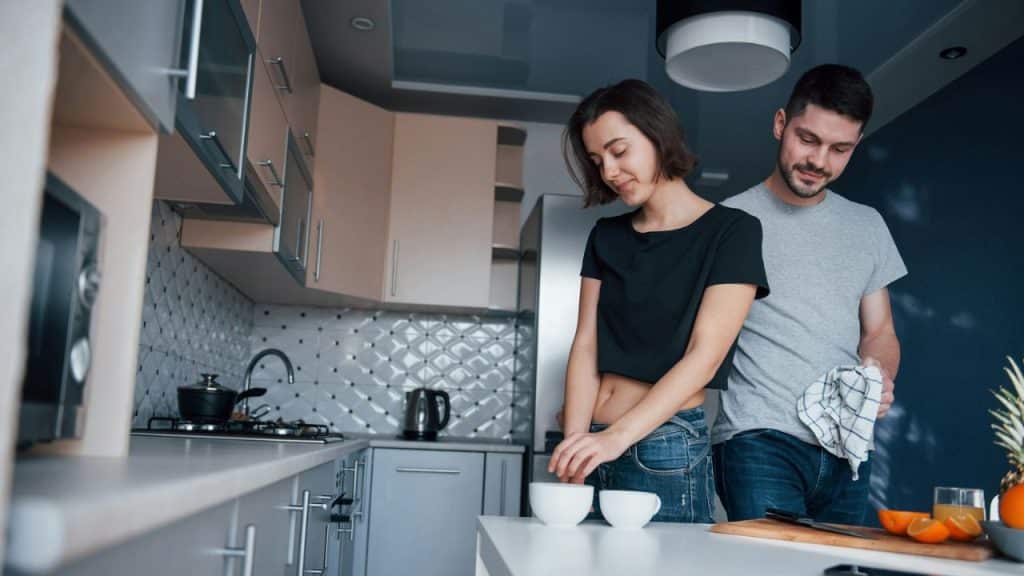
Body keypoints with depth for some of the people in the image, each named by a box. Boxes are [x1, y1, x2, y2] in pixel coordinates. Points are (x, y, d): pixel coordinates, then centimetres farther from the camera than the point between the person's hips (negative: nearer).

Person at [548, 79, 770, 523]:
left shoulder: (731, 231, -3)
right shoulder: (606, 236, 13)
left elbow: (704, 356, -13)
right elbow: (585, 345, 3)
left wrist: (617, 435, -23)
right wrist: (574, 451, -9)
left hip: (666, 449, -4)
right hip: (596, 446, 4)